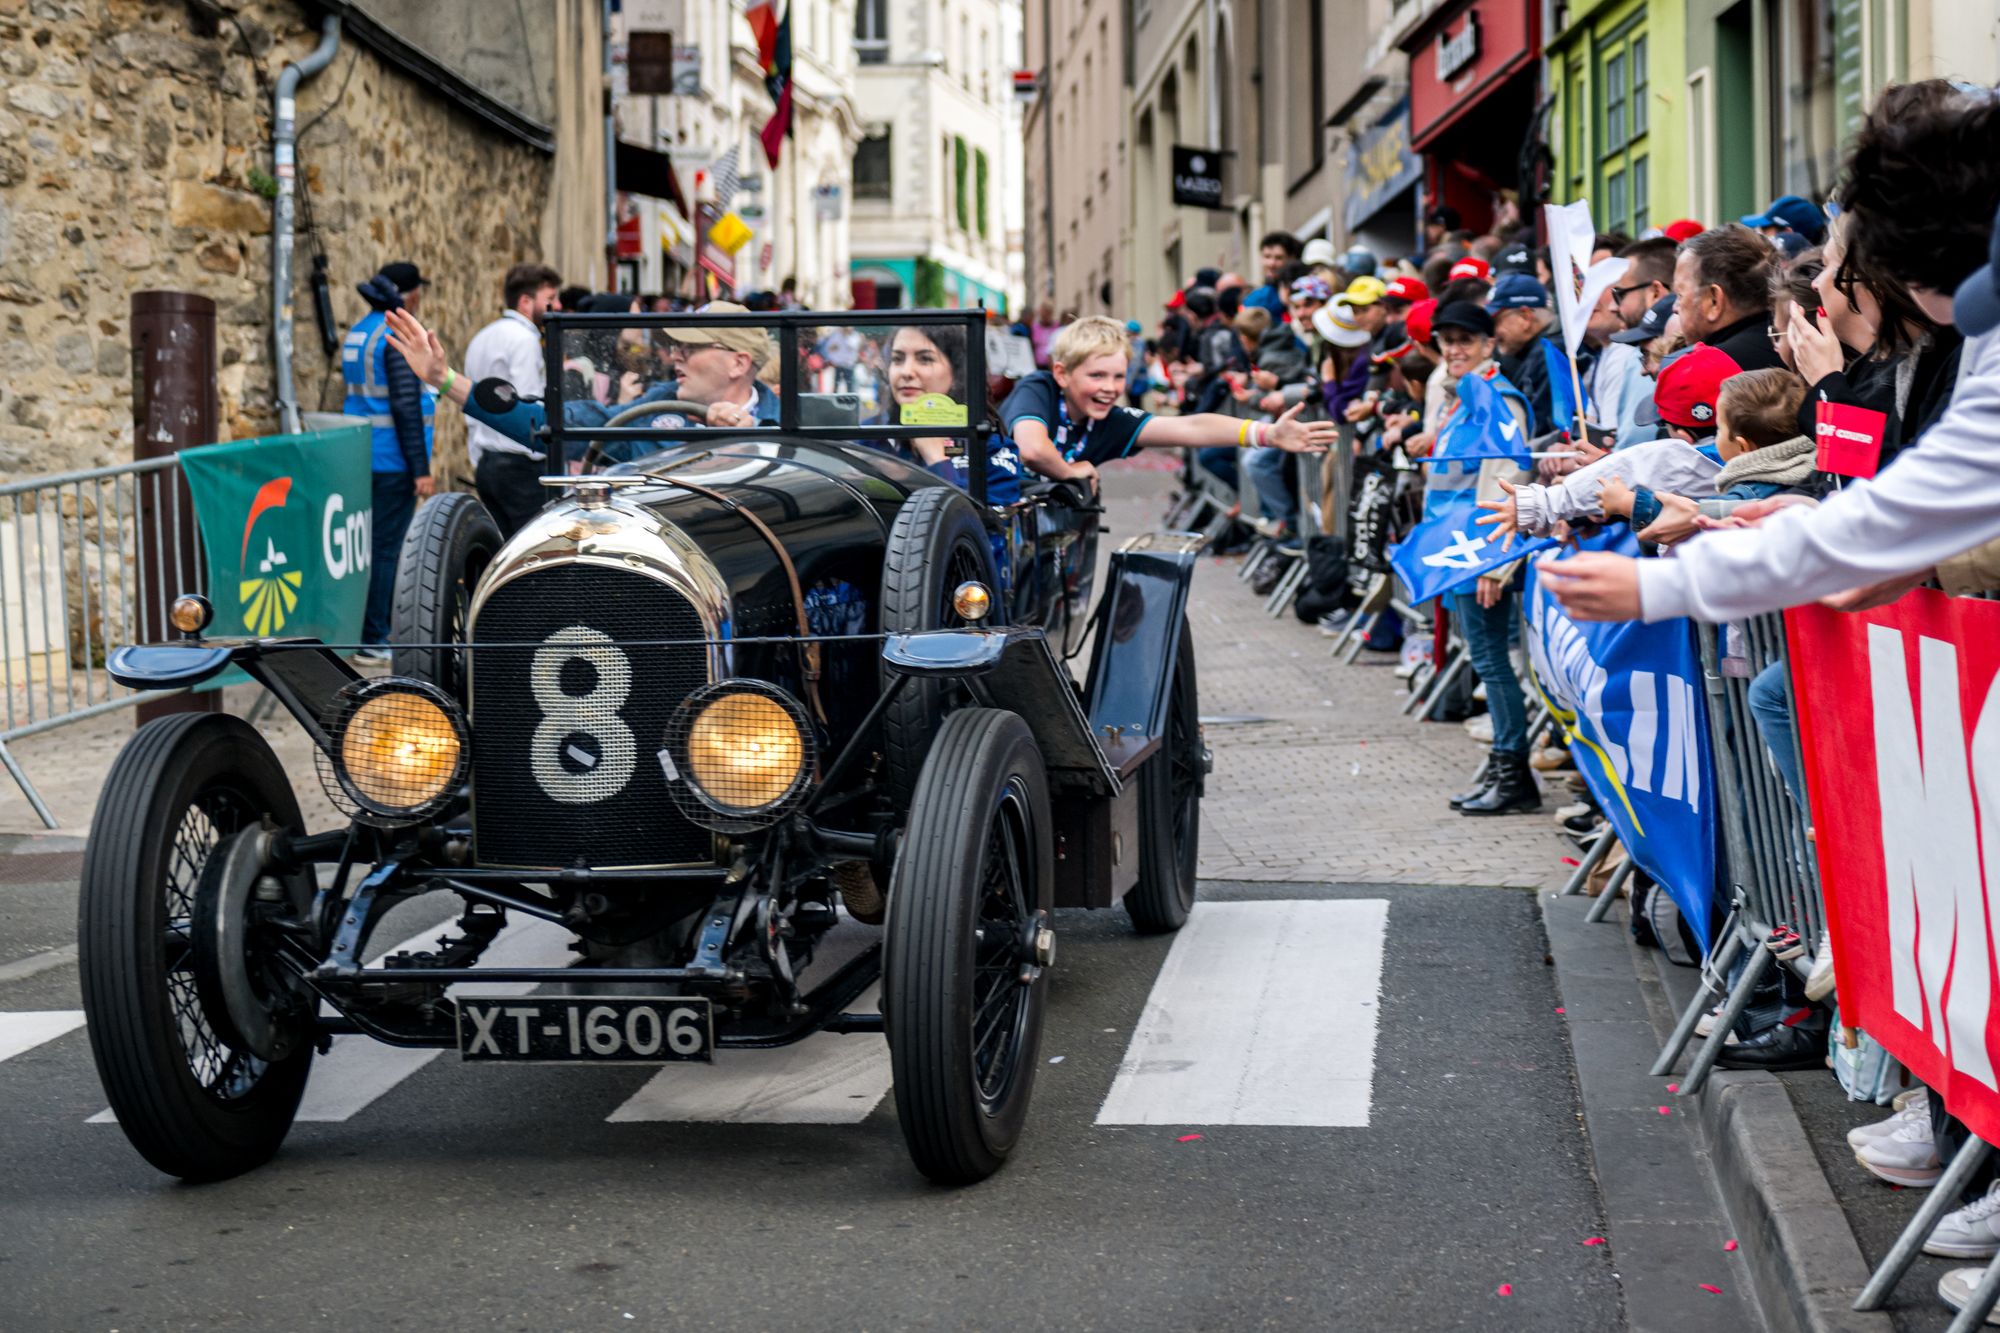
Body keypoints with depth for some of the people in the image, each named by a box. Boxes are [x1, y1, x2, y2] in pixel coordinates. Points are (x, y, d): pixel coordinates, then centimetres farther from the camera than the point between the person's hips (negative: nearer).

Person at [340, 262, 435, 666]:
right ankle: (373, 642, -2)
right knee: (386, 548, -4)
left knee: (367, 546, 15)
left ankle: (359, 632, 21)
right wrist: (420, 468, -16)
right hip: (392, 461, -9)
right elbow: (405, 405, -18)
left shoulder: (355, 333, 13)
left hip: (360, 458, 9)